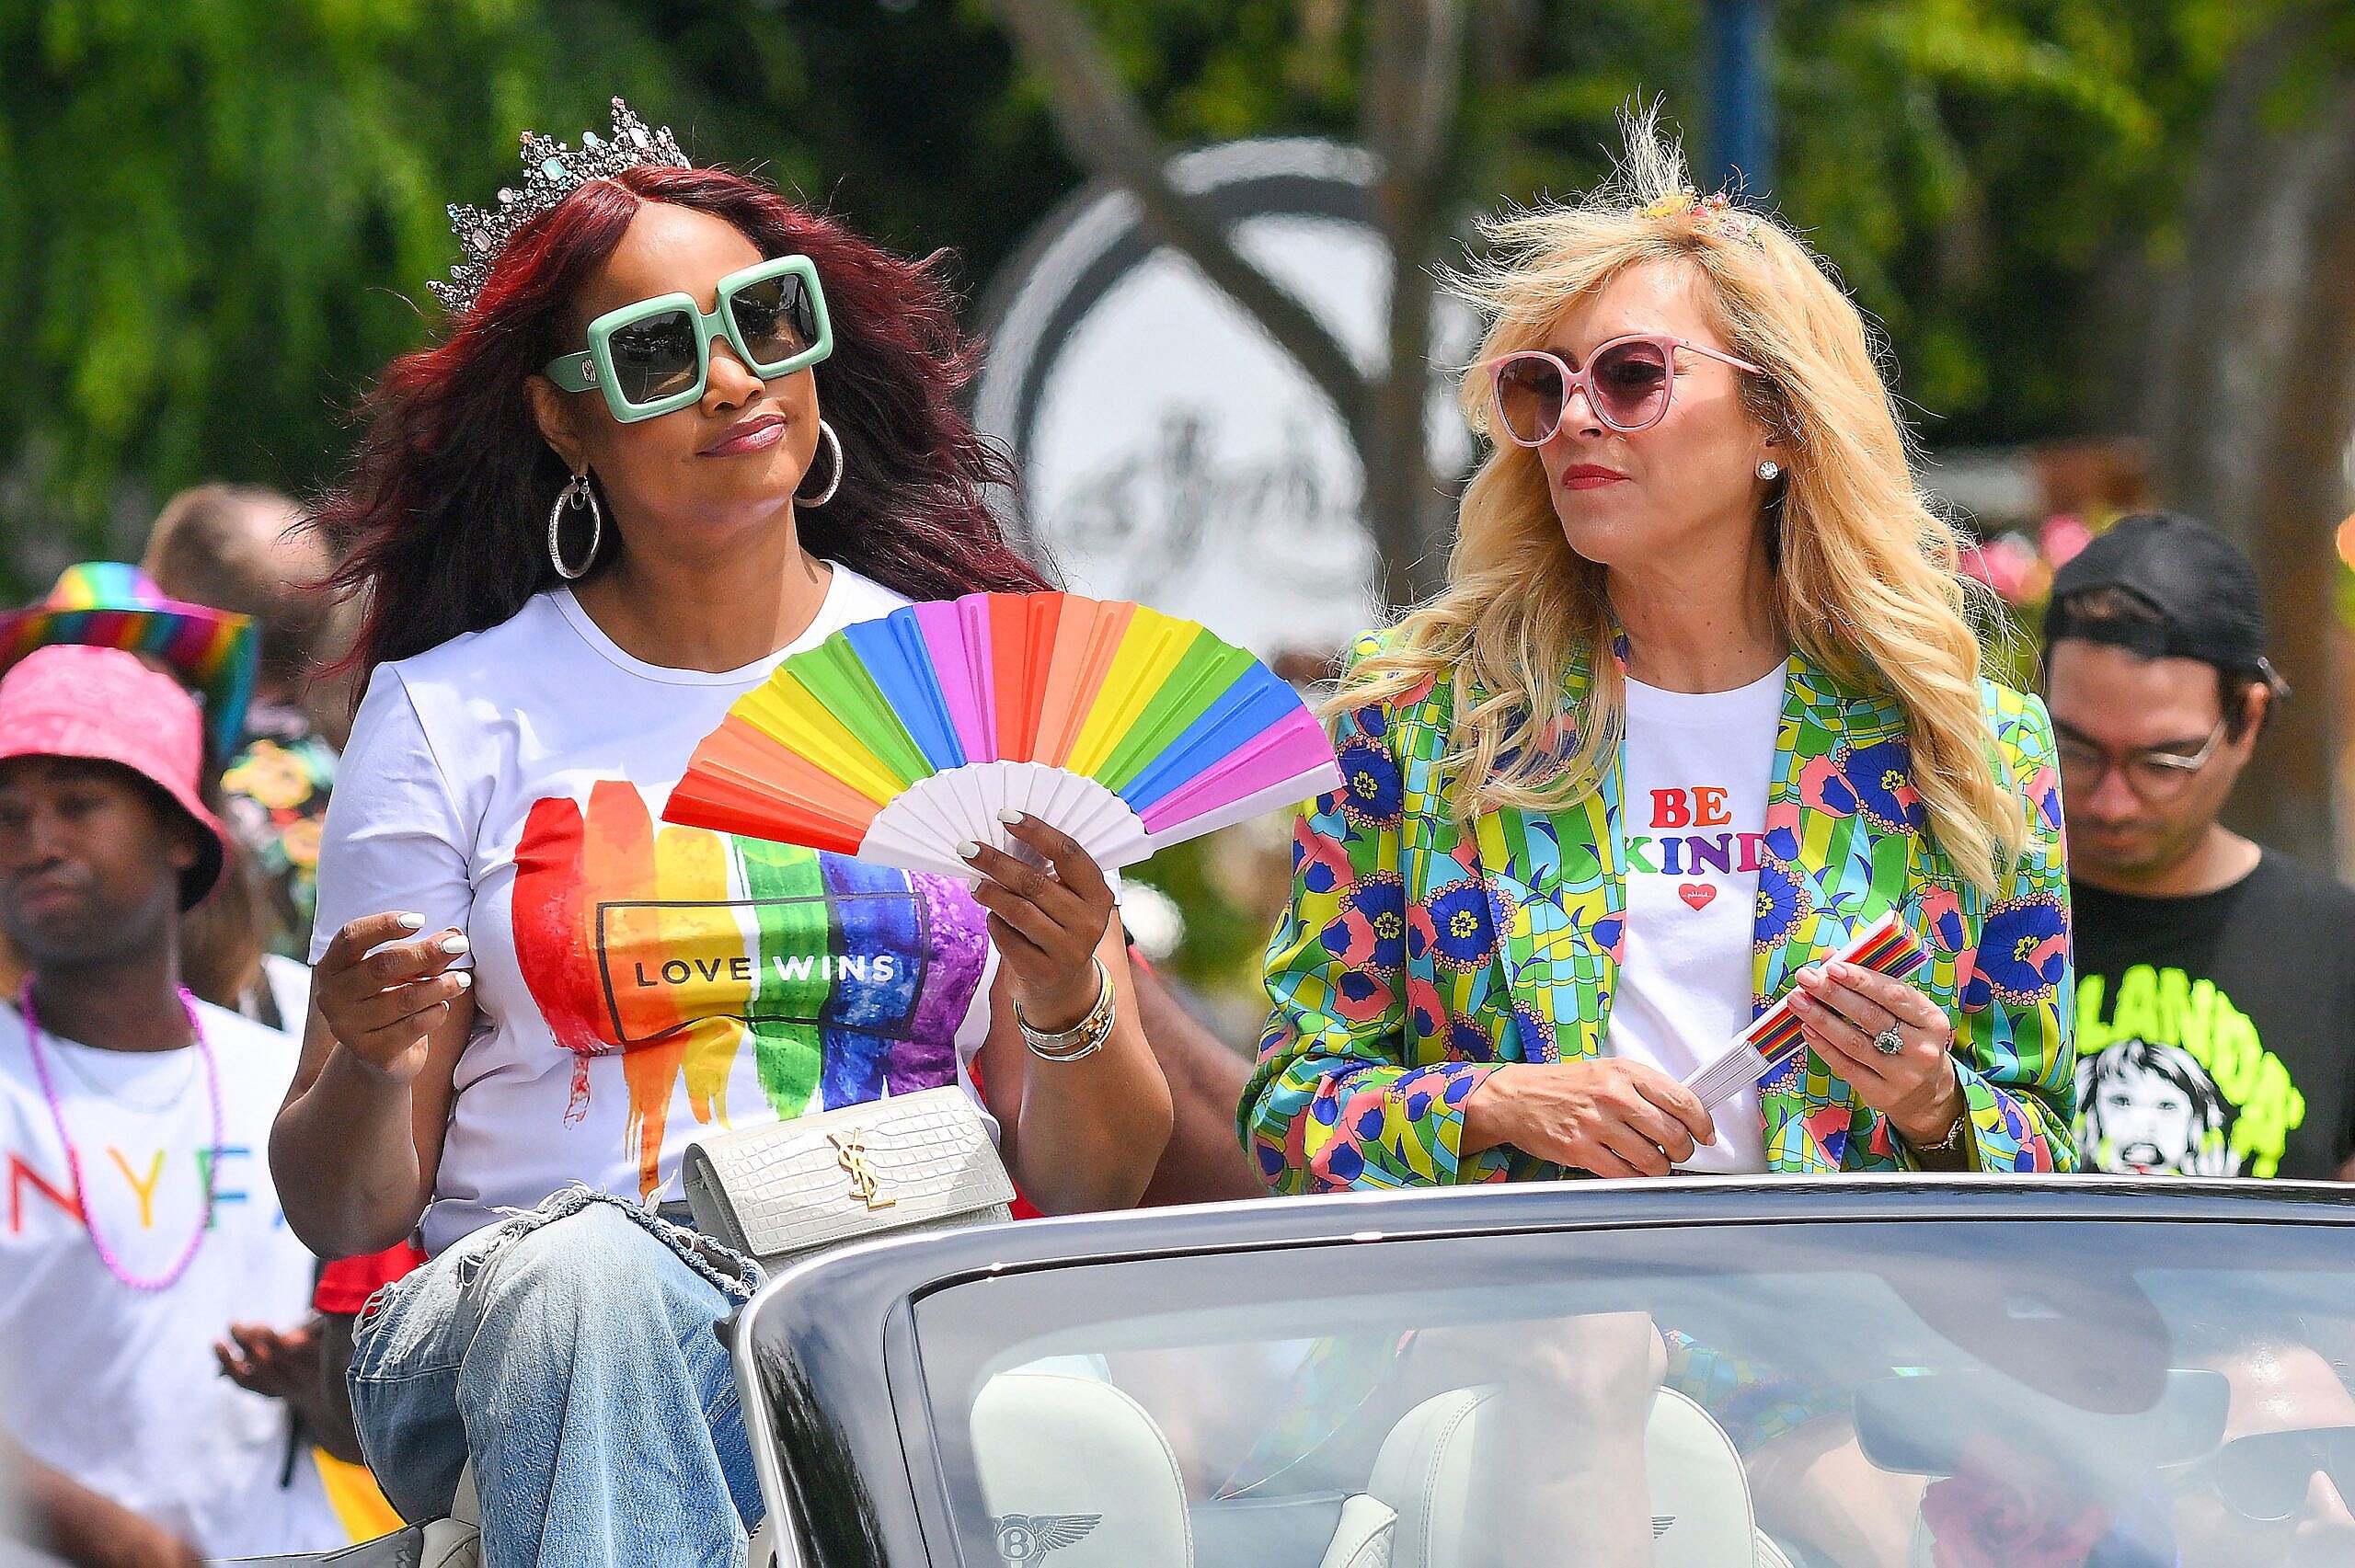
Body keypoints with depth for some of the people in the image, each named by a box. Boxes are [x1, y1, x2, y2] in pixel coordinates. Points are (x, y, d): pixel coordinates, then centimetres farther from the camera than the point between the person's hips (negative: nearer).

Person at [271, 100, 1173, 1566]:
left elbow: (1099, 1185, 9)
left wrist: (1068, 1004, -13)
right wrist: (370, 1069, -16)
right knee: (593, 1266, -38)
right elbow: (344, 1213, 7)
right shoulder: (454, 715, 9)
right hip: (525, 1328, -1)